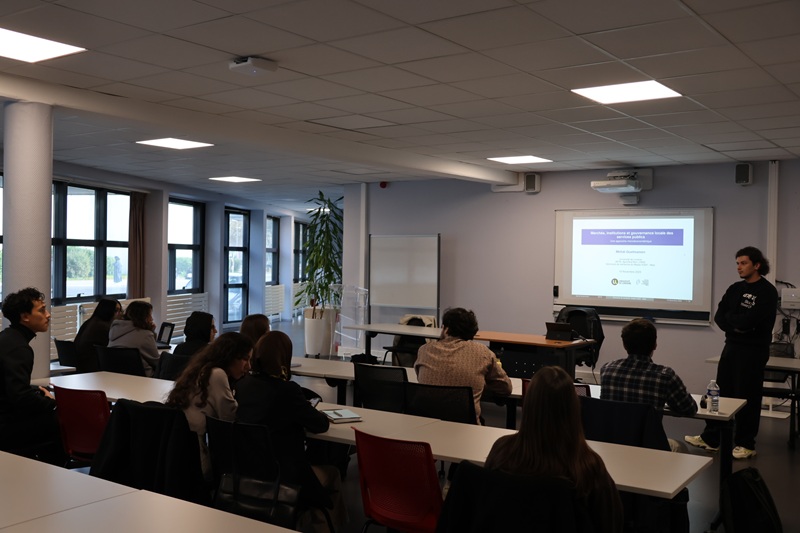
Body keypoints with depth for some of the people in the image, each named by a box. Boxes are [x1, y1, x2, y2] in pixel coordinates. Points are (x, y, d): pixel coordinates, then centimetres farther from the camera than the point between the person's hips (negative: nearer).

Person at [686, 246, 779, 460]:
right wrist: (736, 325, -12)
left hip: (753, 351, -6)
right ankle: (710, 438, 16)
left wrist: (731, 318, -4)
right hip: (731, 347, 6)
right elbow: (719, 317, 4)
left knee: (747, 398, 1)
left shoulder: (767, 292, -9)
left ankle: (746, 444, 12)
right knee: (721, 394, 9)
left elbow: (748, 321, -21)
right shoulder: (735, 289, 11)